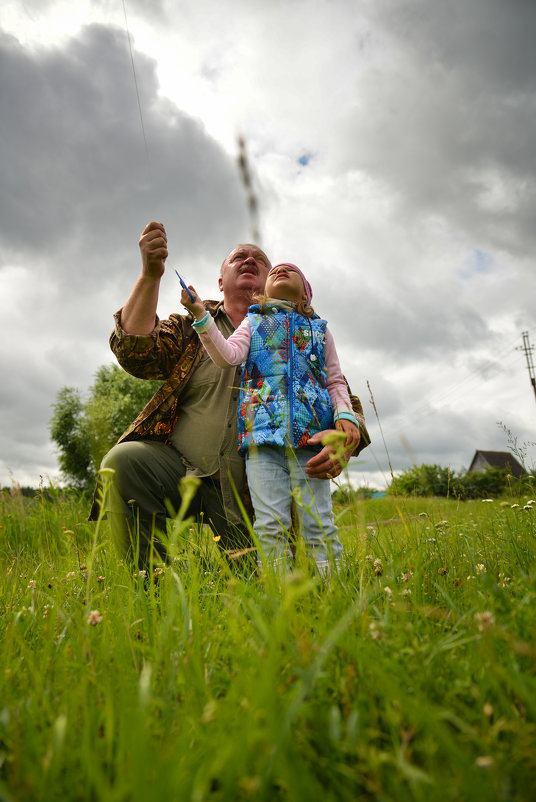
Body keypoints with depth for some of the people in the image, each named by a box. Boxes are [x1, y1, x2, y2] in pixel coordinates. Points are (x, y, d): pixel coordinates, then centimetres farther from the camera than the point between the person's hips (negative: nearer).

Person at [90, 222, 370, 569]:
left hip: (250, 491, 0)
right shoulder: (191, 326, 12)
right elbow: (135, 355, -6)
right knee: (123, 461, -27)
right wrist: (150, 276, -18)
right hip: (181, 466, 0)